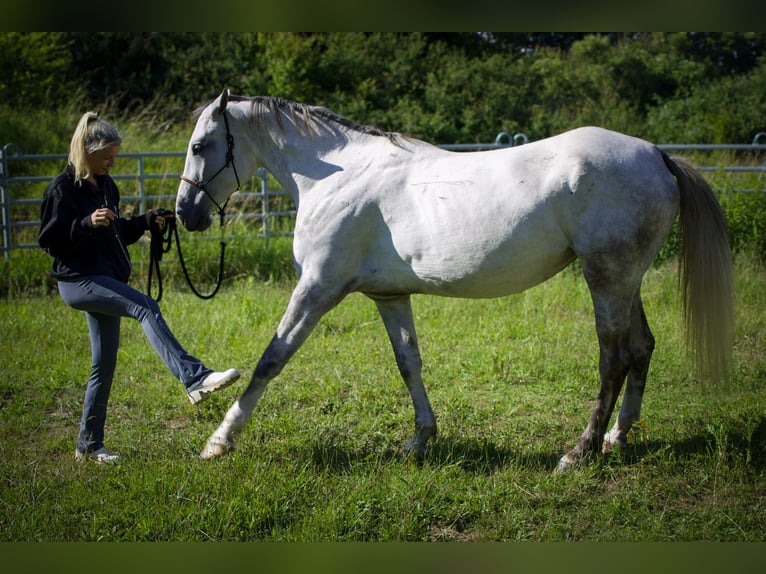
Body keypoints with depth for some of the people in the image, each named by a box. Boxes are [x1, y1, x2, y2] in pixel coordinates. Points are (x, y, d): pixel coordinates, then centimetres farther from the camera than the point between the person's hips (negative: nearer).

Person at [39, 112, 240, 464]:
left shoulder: (107, 186, 12)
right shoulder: (63, 189, -10)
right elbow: (49, 240, -14)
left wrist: (144, 221, 4)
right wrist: (87, 223, -27)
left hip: (105, 281, 9)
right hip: (78, 281, -9)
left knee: (104, 365, 10)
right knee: (145, 307, -30)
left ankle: (89, 446, 21)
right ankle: (194, 379, -43)